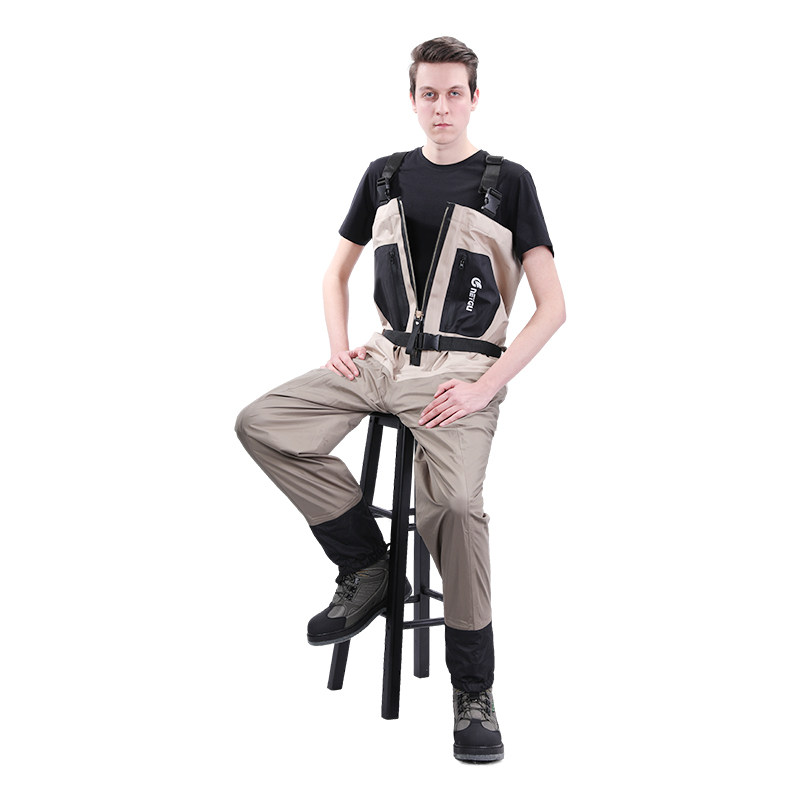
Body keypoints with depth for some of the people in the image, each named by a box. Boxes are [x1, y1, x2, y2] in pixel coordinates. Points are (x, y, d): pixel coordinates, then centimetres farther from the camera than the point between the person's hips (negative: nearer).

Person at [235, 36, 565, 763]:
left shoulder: (507, 182, 2)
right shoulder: (386, 176, 15)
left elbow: (552, 307, -3)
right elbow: (337, 273, 25)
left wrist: (485, 385, -14)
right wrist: (340, 347, 6)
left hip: (461, 368, -5)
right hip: (385, 356, 5)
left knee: (452, 502, -30)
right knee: (262, 424, -15)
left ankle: (474, 689, -12)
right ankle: (366, 568, -1)